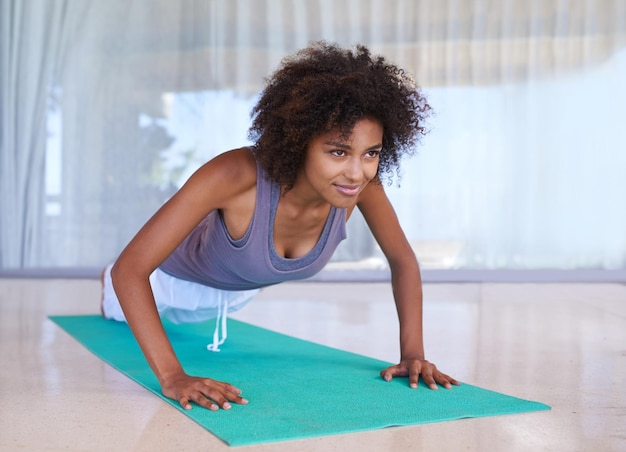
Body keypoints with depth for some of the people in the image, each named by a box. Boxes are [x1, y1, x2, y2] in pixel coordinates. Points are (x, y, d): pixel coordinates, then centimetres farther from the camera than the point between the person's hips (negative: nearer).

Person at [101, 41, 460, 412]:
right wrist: (173, 377, -53)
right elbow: (129, 267, -46)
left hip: (241, 290, 4)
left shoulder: (362, 183, -34)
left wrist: (412, 353, -25)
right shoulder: (237, 174, -48)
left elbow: (403, 260, -16)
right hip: (173, 276, -4)